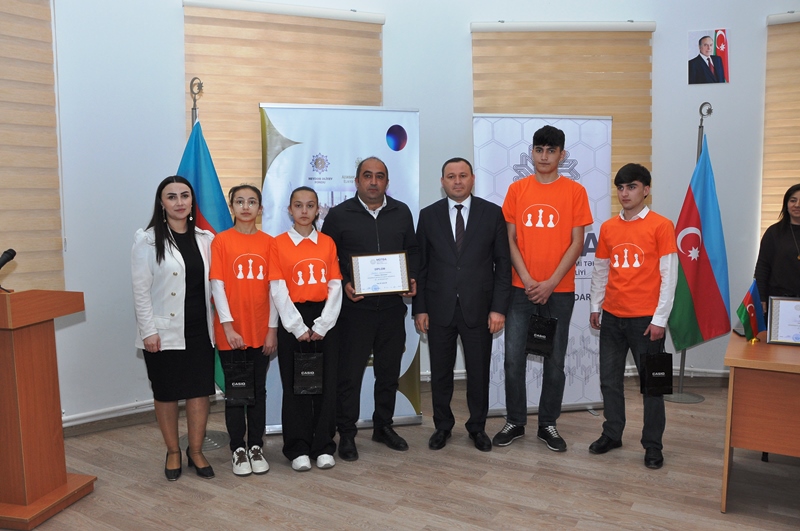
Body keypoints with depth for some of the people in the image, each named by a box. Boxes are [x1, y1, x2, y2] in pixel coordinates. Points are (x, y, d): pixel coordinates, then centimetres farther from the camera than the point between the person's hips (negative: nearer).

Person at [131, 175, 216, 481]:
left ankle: (196, 452, 22)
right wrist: (148, 331, -11)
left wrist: (216, 323, 4)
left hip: (199, 330, 3)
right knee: (166, 394, 9)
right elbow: (141, 290, -7)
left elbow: (212, 283, 8)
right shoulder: (147, 240, -4)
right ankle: (173, 453, 27)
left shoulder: (205, 239, 6)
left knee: (200, 391, 5)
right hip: (164, 331, -3)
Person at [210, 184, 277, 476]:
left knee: (258, 391, 11)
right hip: (231, 332, -2)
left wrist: (272, 328, -2)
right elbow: (217, 286, -6)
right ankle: (238, 450, 21)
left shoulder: (269, 242, 3)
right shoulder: (221, 241, -2)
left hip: (261, 331, 2)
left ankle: (256, 447, 24)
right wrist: (228, 326, -12)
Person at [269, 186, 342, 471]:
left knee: (326, 383, 4)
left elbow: (335, 287, 1)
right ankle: (298, 449, 16)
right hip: (293, 321, -2)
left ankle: (323, 446, 17)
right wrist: (297, 327, -11)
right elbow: (278, 290, -5)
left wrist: (322, 326, -8)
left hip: (325, 321, 2)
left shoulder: (328, 243, 6)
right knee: (294, 385, 4)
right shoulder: (279, 244, 0)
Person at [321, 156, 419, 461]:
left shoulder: (401, 212, 8)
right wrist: (343, 284, -12)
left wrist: (412, 278, -1)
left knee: (389, 371, 13)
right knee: (349, 373, 3)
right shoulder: (339, 215, -1)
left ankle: (383, 426, 31)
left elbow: (412, 250, 14)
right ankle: (346, 433, 18)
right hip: (355, 307, -3)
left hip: (392, 306, 3)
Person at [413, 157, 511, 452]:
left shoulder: (492, 213, 1)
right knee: (440, 372, 11)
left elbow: (502, 263, 0)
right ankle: (442, 425, 30)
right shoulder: (428, 215, 4)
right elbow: (420, 265, 4)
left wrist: (498, 307, -6)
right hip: (439, 308, 1)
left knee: (479, 372, 10)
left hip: (478, 308, -1)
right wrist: (419, 308, 0)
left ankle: (477, 427, 29)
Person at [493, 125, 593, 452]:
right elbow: (510, 240, 2)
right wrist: (527, 280, -9)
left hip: (559, 291, -1)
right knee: (514, 359, 3)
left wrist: (550, 283, -11)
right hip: (521, 288, 1)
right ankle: (515, 422, 20)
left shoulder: (574, 191, 0)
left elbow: (576, 243, -4)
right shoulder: (516, 190, 4)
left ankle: (548, 425, 23)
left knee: (555, 361, 8)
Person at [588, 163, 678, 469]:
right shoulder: (608, 228, 7)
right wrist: (595, 306, 13)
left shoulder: (661, 226, -6)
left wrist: (660, 319, -11)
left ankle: (652, 445, 19)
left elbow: (669, 275, -8)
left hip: (645, 319, -4)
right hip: (612, 317, 5)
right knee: (610, 379, 11)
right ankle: (612, 434, 27)